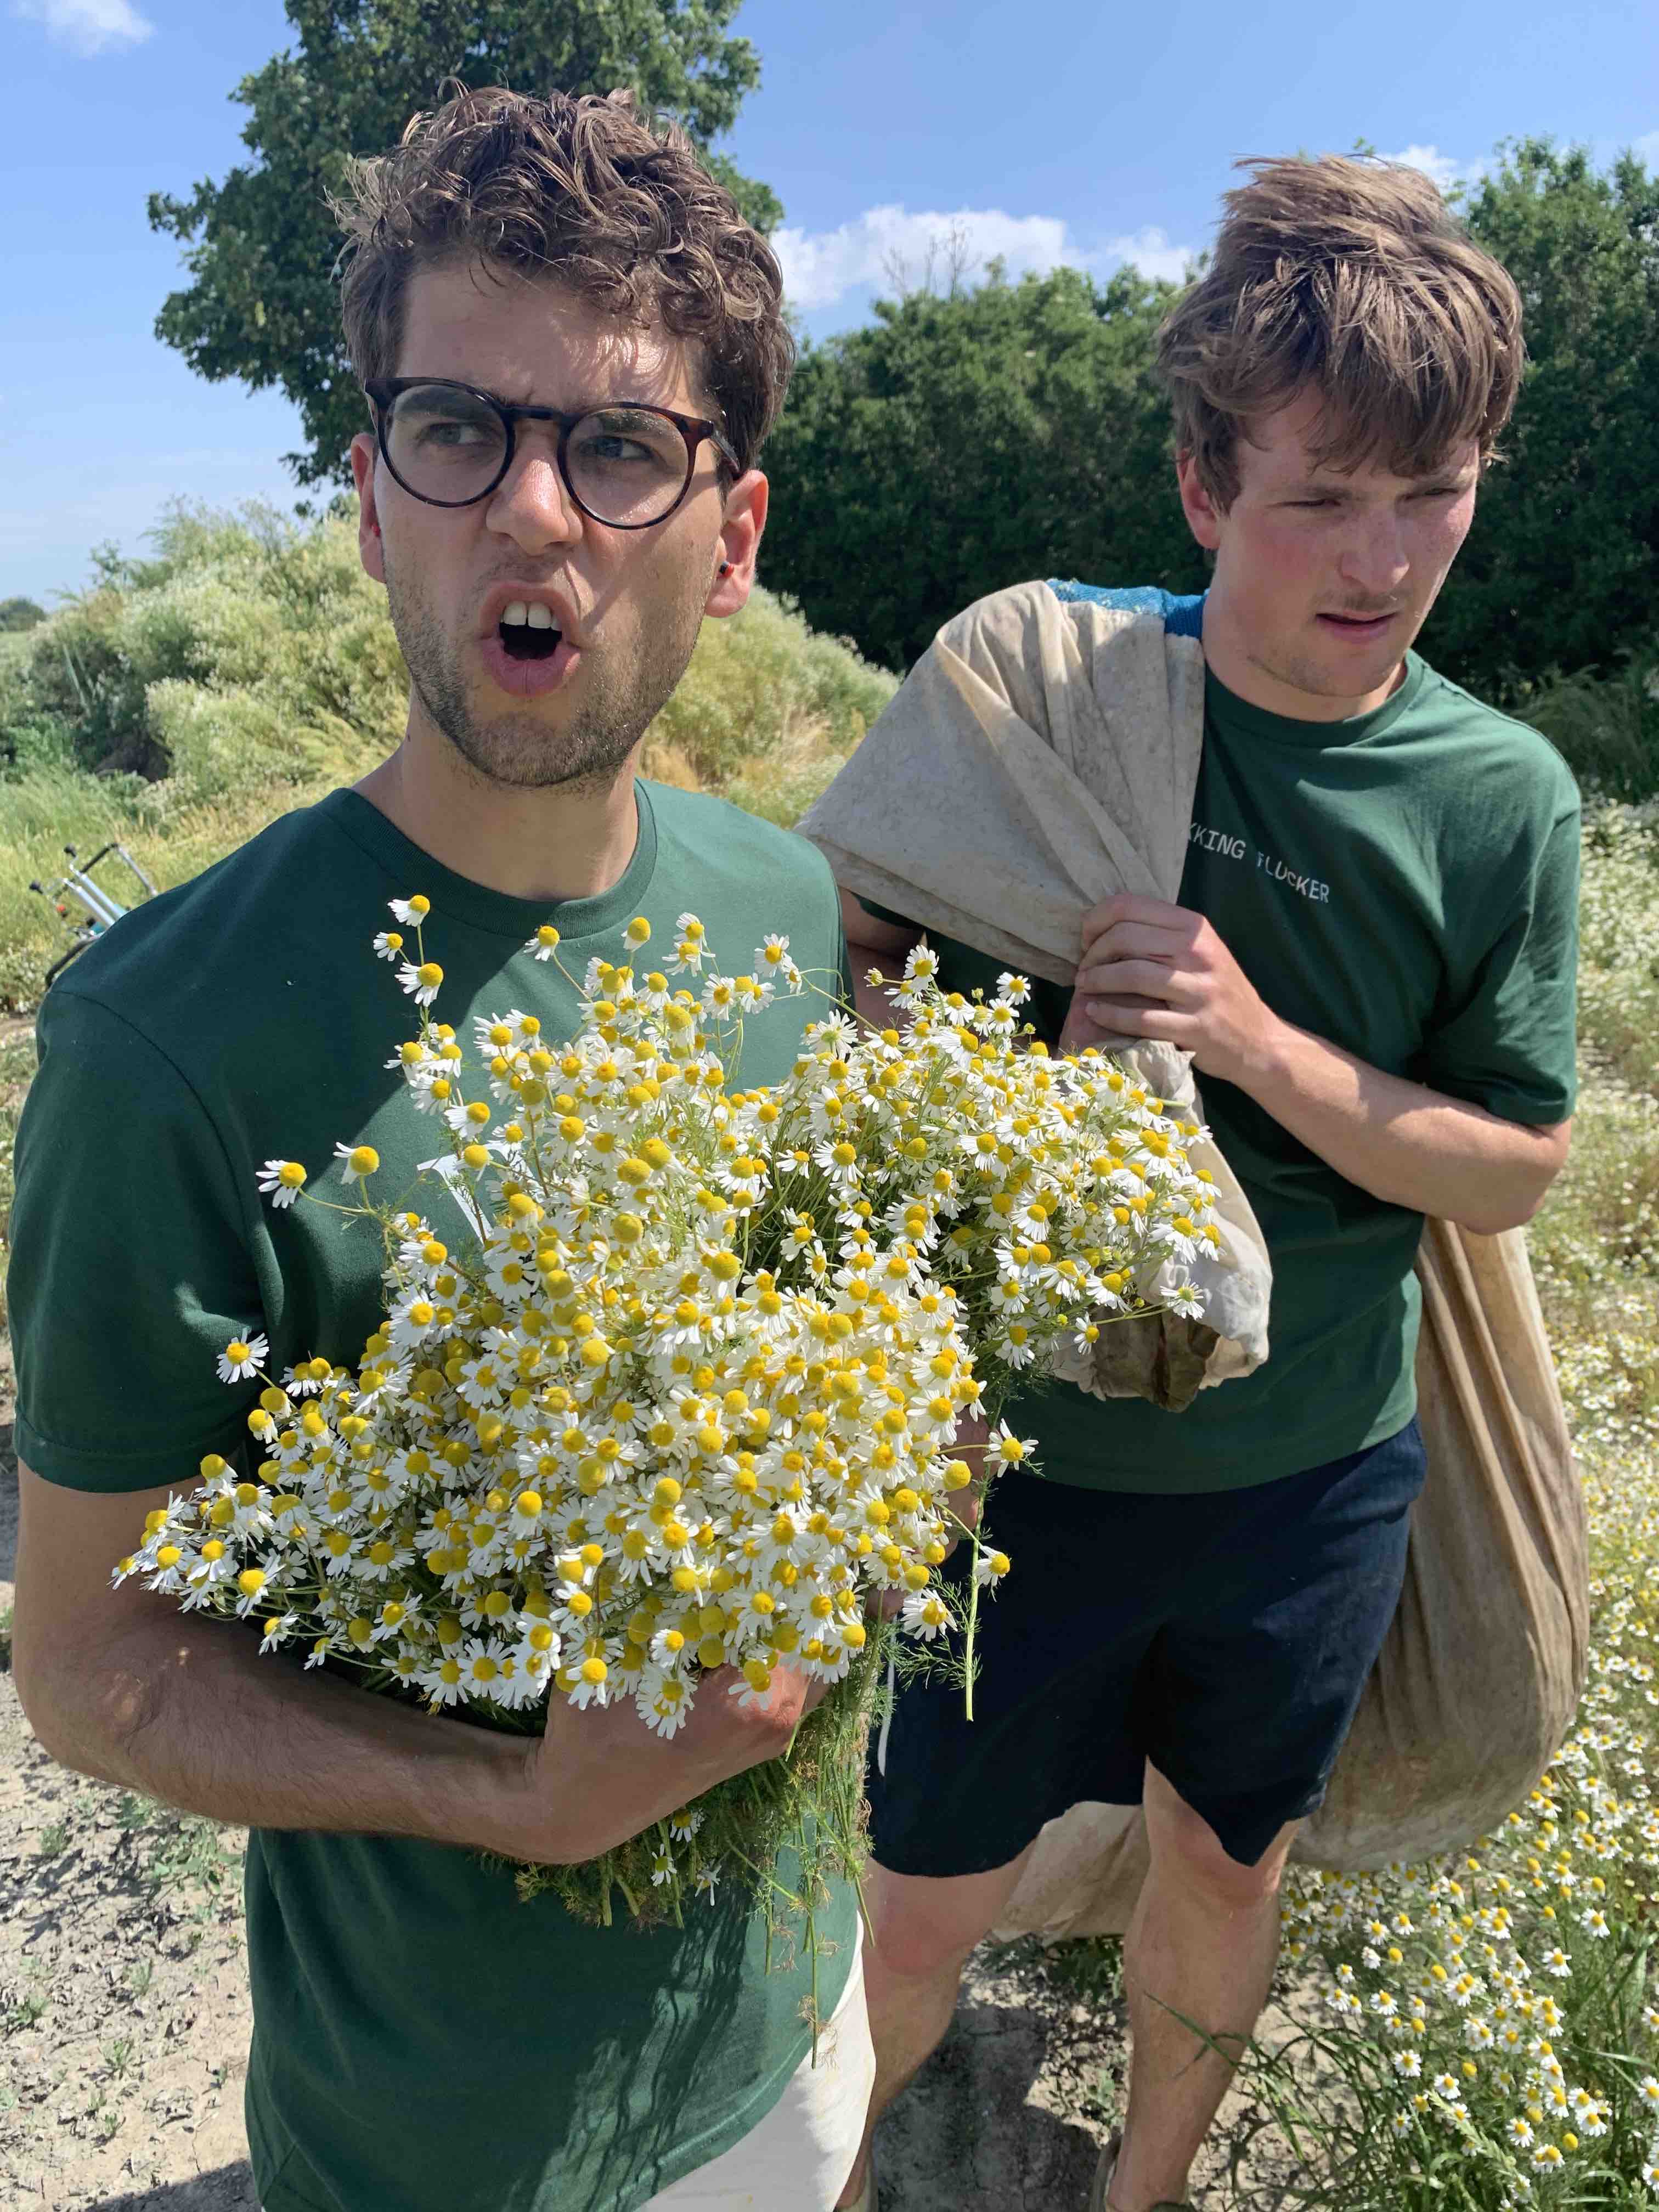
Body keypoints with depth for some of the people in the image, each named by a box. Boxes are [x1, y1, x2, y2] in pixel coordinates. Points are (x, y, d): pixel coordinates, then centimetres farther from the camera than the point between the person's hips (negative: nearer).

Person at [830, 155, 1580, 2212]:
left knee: (1228, 1872, 24)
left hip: (1314, 1476, 2)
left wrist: (1257, 1043, -23)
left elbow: (1509, 1170, -6)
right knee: (931, 1905, 14)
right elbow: (848, 948, -4)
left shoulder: (1502, 799, -9)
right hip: (1020, 1445, -1)